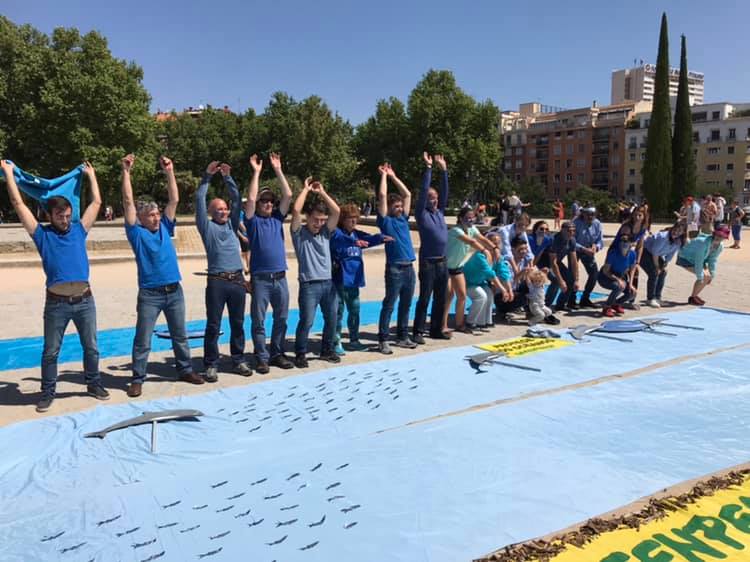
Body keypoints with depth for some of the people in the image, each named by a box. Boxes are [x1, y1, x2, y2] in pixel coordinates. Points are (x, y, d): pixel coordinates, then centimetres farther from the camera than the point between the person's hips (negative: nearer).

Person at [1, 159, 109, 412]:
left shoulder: (79, 230, 11)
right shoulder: (42, 234, 4)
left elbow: (96, 202, 16)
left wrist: (90, 174, 24)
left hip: (85, 300, 2)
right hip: (56, 303, -2)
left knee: (91, 347, 12)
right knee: (51, 351, 8)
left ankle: (94, 383, 27)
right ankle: (47, 392, 21)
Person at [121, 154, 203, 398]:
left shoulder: (165, 228, 8)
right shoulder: (137, 233, -3)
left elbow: (174, 199, 6)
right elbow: (128, 202, -9)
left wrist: (169, 172, 3)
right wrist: (126, 172, -11)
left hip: (174, 291, 4)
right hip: (150, 294, -4)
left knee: (180, 335, 14)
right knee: (143, 340, 3)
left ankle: (185, 369, 28)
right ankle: (138, 379, 13)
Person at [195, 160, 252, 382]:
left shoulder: (232, 224, 15)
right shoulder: (207, 227, 5)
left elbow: (237, 199, 10)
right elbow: (199, 201, -3)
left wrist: (227, 178, 4)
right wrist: (207, 177, -3)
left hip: (237, 280, 4)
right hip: (217, 281, -4)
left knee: (238, 323, 10)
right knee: (213, 325, 0)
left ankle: (239, 360, 21)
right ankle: (211, 365, 8)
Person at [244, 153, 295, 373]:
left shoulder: (277, 218, 12)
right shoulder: (253, 221, 2)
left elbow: (288, 195, 5)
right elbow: (250, 199, -12)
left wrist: (277, 169, 4)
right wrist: (256, 172, -7)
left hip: (280, 278, 4)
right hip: (260, 279, -4)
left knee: (281, 319, 10)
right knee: (259, 321, 1)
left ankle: (277, 354, 23)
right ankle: (262, 357, 10)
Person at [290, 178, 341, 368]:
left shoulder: (325, 232, 10)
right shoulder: (299, 233, -1)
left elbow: (336, 211, -1)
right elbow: (296, 209, -15)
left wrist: (322, 192, 0)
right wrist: (306, 189, -5)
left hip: (328, 283, 5)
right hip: (309, 285, -5)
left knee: (332, 320, 12)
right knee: (306, 321, -5)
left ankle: (327, 350, 27)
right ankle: (300, 354, 9)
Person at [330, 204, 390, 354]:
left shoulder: (357, 234, 11)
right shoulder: (337, 233, -9)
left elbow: (370, 239, -3)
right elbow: (340, 239, -31)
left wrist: (381, 237, -25)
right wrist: (354, 242, -50)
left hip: (354, 280, 7)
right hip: (340, 280, -7)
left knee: (355, 310, 14)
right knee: (338, 311, -2)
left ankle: (354, 340, 27)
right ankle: (336, 342, 6)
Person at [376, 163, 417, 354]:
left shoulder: (403, 218, 15)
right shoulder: (386, 221, -2)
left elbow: (407, 194, 20)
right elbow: (382, 196, -9)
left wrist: (393, 176, 21)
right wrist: (384, 175, 3)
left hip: (409, 268, 7)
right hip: (394, 268, -7)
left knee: (405, 305, 13)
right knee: (389, 305, -2)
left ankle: (402, 337, 24)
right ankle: (383, 340, 4)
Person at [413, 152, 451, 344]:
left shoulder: (440, 212, 13)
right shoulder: (421, 214, -3)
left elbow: (445, 191, 10)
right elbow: (423, 191, -11)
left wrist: (444, 170, 6)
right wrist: (428, 168, -11)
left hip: (442, 262, 6)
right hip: (428, 262, -6)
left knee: (441, 298, 10)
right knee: (424, 298, -3)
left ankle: (436, 329, 21)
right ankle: (418, 331, 4)